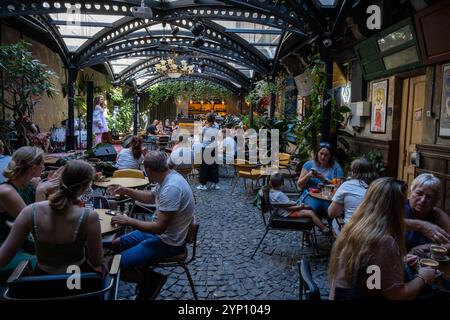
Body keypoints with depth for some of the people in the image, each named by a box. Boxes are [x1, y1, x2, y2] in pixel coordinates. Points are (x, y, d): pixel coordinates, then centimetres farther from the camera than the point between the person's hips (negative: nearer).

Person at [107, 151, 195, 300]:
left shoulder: (171, 188, -31)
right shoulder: (168, 177, -1)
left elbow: (159, 227, -28)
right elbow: (151, 197, 20)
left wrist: (128, 221, -18)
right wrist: (125, 191, 15)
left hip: (168, 242, -10)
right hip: (161, 231, 10)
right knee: (117, 244, 14)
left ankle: (152, 281, 8)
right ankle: (148, 278, 13)